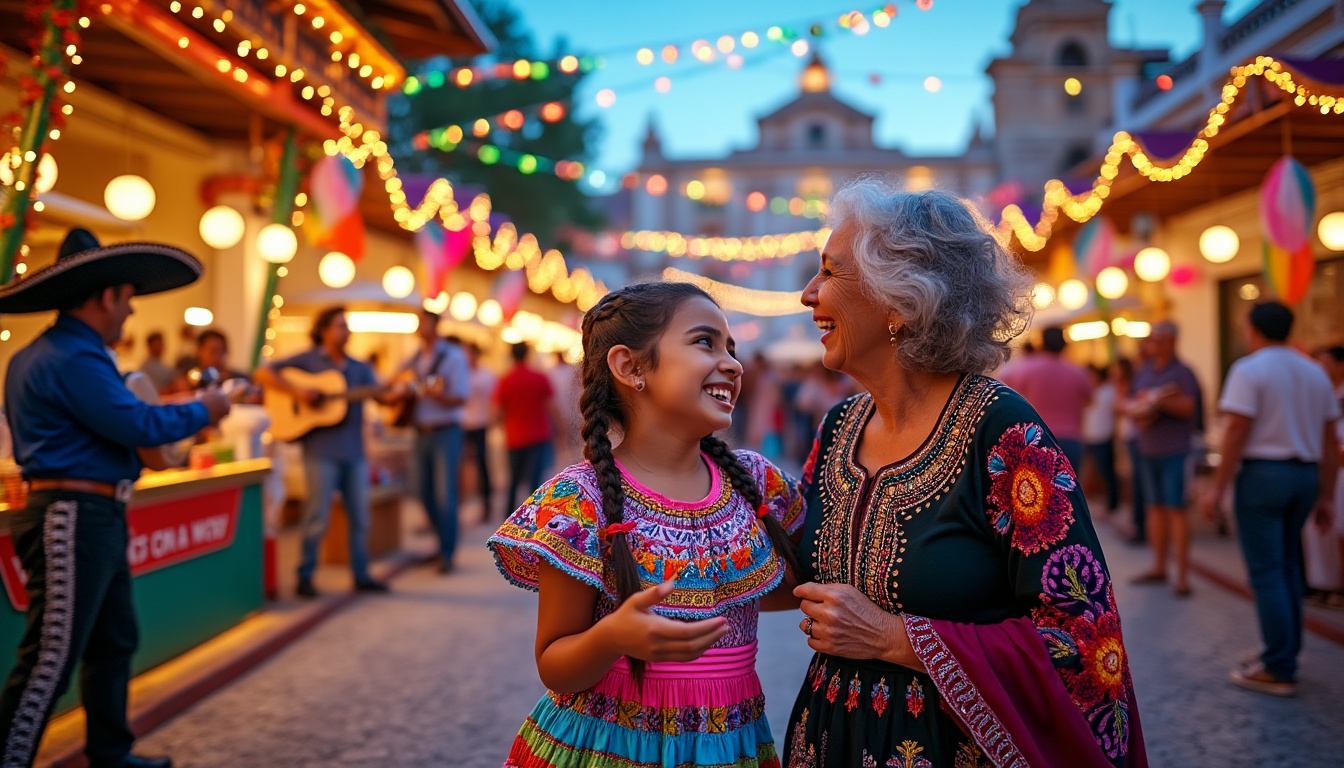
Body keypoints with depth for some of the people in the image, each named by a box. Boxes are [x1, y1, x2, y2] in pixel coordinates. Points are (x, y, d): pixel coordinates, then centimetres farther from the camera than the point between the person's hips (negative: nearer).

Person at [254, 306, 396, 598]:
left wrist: (398, 394, -19)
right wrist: (296, 390, -15)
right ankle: (305, 578, 11)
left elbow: (382, 396, 4)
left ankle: (361, 576, 17)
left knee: (360, 516, 8)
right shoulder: (308, 360, 2)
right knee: (318, 517, -1)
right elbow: (263, 374, -2)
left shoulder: (359, 368, 14)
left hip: (354, 451, 5)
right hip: (321, 451, -4)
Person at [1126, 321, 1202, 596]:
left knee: (1176, 509, -7)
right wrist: (1137, 409, -8)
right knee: (1155, 507, 11)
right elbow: (1130, 405, 14)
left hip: (1175, 452, -6)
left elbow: (1188, 407, -16)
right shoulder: (1143, 372, 13)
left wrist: (1155, 399, -19)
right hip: (1148, 450, 6)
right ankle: (1159, 567, 20)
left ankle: (1183, 575, -4)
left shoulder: (1183, 373, -6)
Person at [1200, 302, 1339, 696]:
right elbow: (1329, 441, 11)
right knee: (1288, 565, 18)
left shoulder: (1249, 369, -8)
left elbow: (1237, 431, -15)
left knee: (1266, 571, -3)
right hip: (1306, 474, 7)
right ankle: (1286, 652, 24)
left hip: (1263, 472, -7)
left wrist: (1218, 487, -11)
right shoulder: (1315, 372, 11)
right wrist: (1325, 496, 16)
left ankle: (1279, 670, -2)